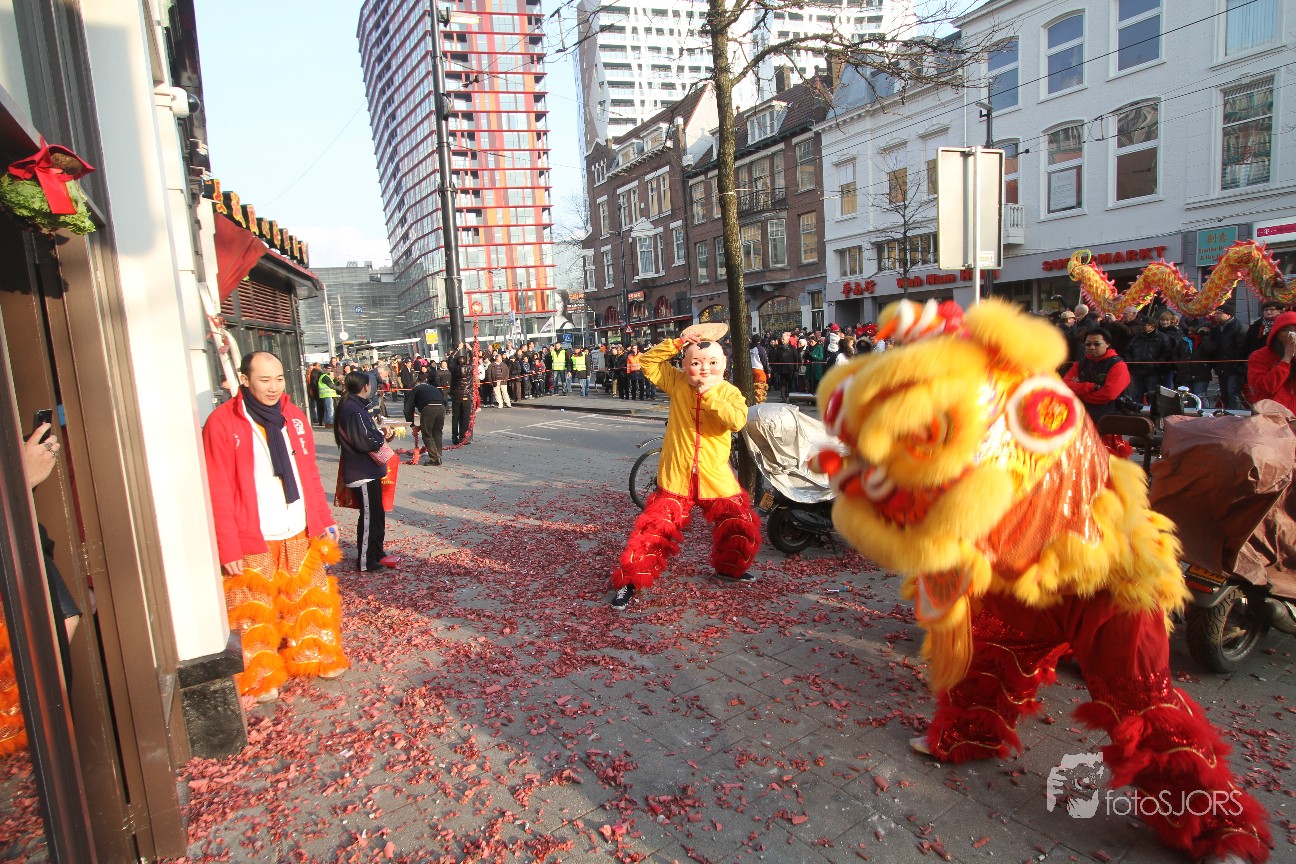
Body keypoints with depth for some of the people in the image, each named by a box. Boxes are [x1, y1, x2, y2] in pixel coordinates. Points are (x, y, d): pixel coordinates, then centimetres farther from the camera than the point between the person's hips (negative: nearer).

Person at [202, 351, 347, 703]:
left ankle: (314, 658, 33)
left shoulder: (293, 416, 6)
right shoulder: (222, 423, -11)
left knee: (310, 598, 14)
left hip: (300, 533, 5)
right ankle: (261, 677, 26)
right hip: (253, 540, -5)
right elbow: (218, 493, -11)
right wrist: (228, 549, -12)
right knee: (256, 609, 8)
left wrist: (324, 520, 10)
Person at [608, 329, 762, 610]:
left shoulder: (729, 392, -3)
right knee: (655, 530, -3)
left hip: (716, 478, 2)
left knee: (742, 526, 9)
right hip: (675, 477, -1)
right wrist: (678, 342, -11)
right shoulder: (677, 383, 0)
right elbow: (649, 362, -2)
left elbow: (737, 420, -22)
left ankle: (729, 568, 37)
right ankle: (628, 581, 10)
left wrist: (708, 393, -24)